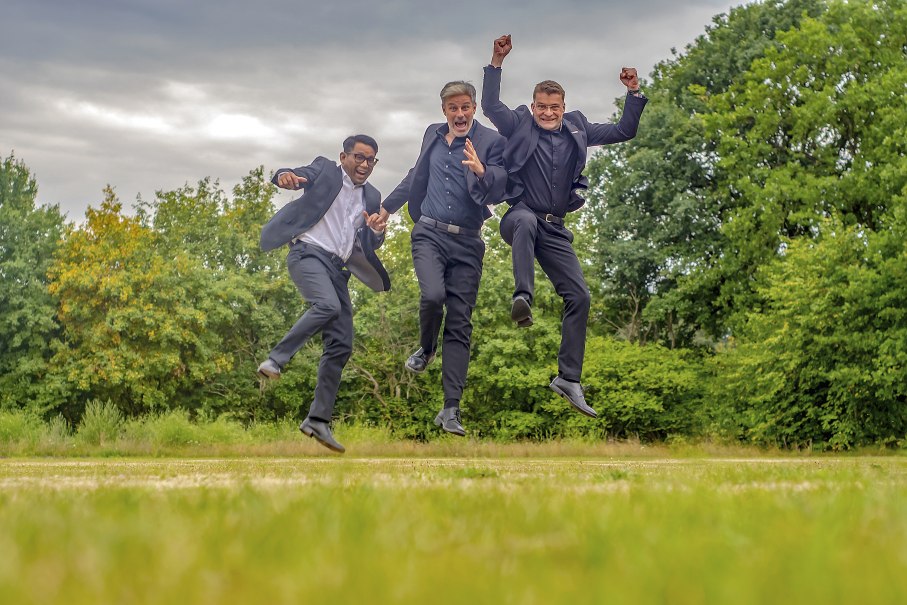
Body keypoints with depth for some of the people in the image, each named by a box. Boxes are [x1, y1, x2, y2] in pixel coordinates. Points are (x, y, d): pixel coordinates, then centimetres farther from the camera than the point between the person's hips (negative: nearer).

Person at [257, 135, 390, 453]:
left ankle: (318, 419, 3)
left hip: (337, 268, 6)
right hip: (308, 252, -6)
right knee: (328, 305, -35)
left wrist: (377, 230, -8)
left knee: (341, 346, -1)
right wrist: (285, 176, -34)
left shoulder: (371, 197, 19)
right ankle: (276, 359, -23)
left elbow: (371, 245, 15)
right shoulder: (325, 171, 6)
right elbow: (297, 176, -10)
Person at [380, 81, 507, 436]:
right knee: (433, 294, -25)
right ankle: (426, 348, 8)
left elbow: (497, 193, -13)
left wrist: (481, 171, -32)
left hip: (466, 242, -2)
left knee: (459, 324, -3)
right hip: (429, 233, 2)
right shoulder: (433, 134, 11)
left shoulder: (490, 142, -3)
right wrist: (387, 207, 34)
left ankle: (451, 409, 0)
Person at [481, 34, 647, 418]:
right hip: (520, 216, -4)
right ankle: (523, 298, -53)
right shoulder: (520, 125, 2)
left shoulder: (577, 130, 12)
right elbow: (490, 105, -11)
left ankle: (568, 379, 2)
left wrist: (634, 93, 3)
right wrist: (497, 62, -18)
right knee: (527, 221, -44)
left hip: (555, 228, 5)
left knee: (579, 296, -3)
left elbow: (624, 132, 15)